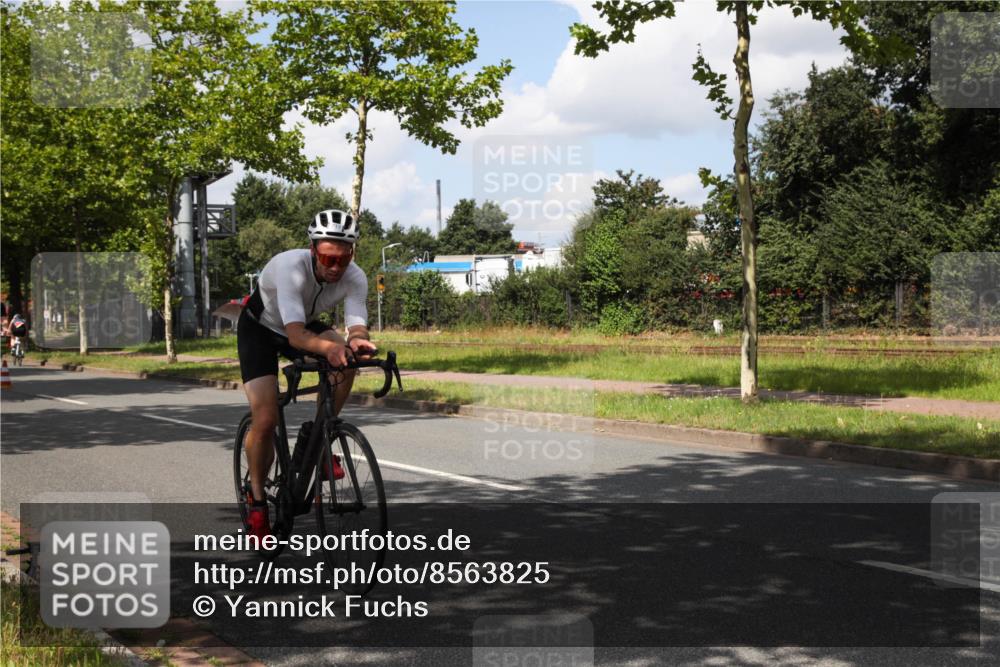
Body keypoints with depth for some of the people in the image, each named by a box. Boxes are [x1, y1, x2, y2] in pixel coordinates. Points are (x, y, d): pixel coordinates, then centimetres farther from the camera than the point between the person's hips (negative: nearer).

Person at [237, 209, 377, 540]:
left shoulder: (355, 278, -25)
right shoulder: (290, 267, -39)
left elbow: (357, 324, -36)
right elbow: (295, 333, -49)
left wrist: (358, 340, -61)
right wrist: (327, 347, -69)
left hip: (305, 325, 4)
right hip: (261, 328, -4)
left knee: (346, 361, -28)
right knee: (265, 421, -16)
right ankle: (256, 499, 8)